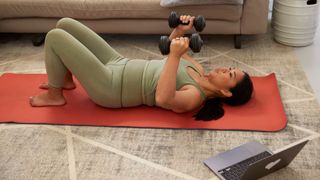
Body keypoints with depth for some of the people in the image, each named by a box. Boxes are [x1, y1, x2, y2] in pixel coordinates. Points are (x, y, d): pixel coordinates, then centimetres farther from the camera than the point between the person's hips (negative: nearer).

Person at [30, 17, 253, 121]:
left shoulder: (195, 97, -22)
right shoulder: (198, 71, 5)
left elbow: (163, 99, -43)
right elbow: (173, 48, 18)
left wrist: (175, 55, -43)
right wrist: (180, 30, -2)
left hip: (109, 87, -9)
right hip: (119, 64, 9)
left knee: (54, 37, -11)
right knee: (65, 24, 10)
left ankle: (54, 95, 11)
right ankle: (66, 79, 30)